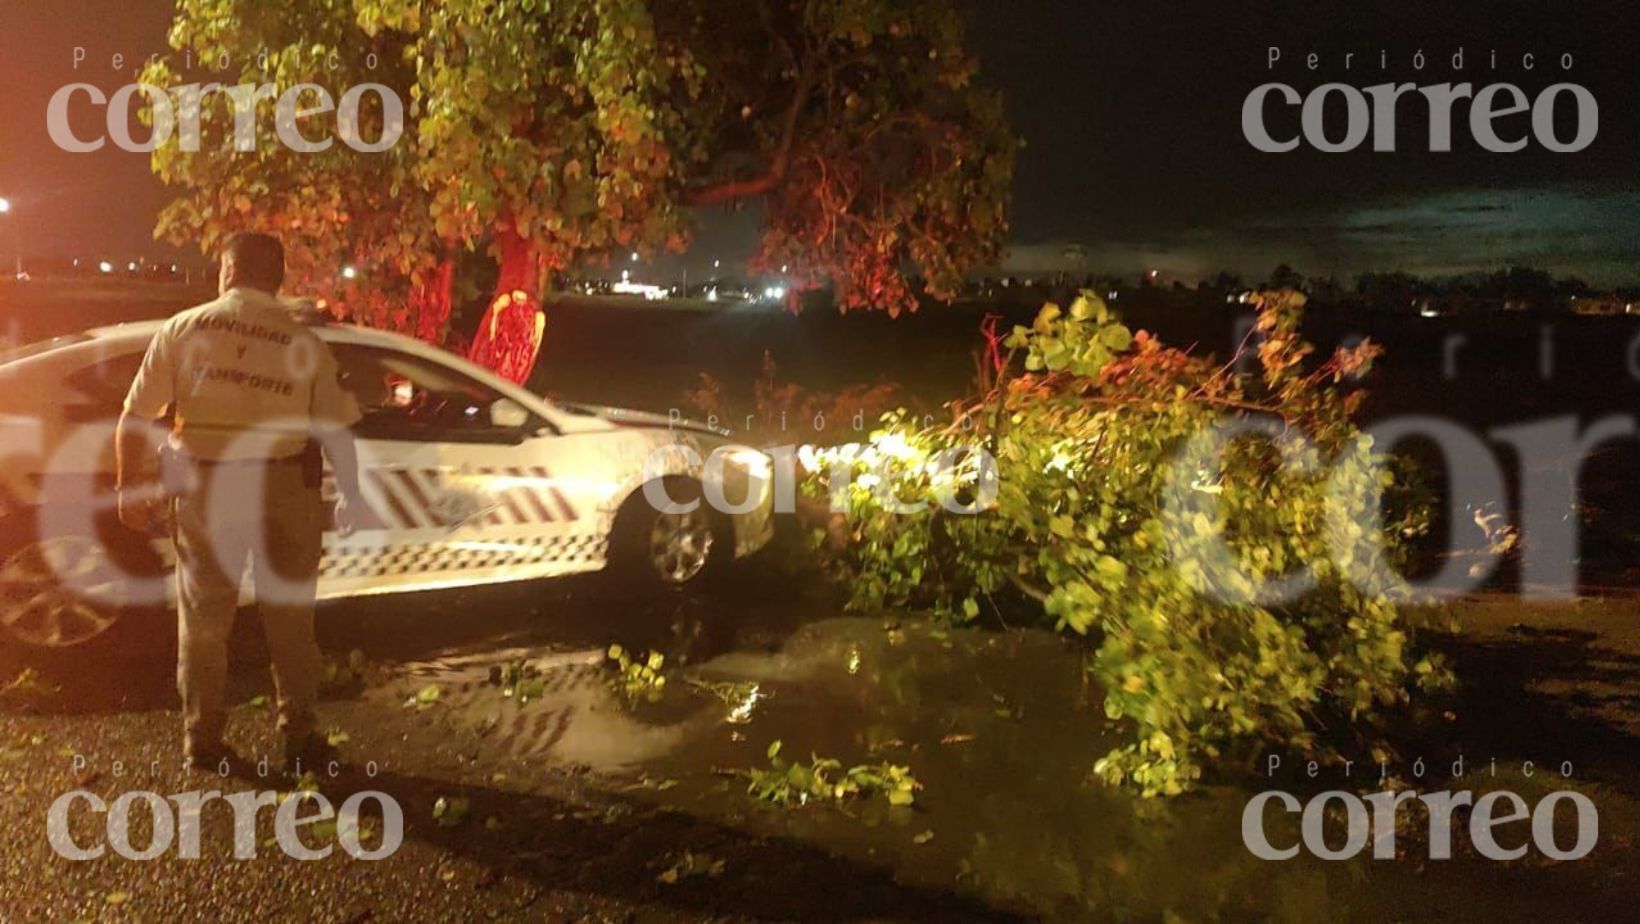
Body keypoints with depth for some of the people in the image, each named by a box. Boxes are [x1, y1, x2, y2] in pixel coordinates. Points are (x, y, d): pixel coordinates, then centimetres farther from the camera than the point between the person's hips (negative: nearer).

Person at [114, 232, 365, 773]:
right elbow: (336, 431, -2)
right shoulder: (304, 342, 0)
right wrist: (351, 493, 12)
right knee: (289, 617, 13)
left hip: (203, 488, 0)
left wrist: (129, 487, 8)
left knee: (203, 618, 14)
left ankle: (202, 740, 22)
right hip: (284, 485, 0)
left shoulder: (183, 329, 0)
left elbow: (134, 417, -2)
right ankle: (298, 738, 17)